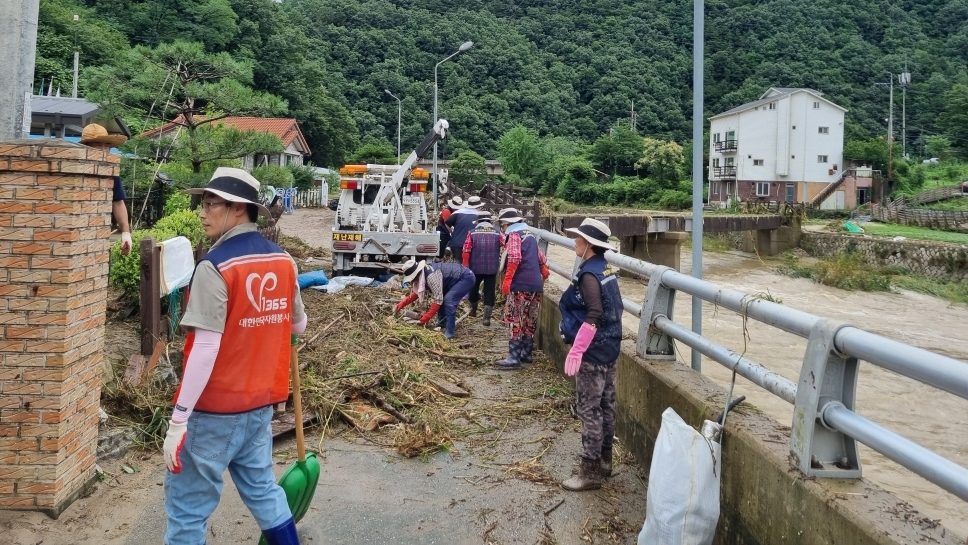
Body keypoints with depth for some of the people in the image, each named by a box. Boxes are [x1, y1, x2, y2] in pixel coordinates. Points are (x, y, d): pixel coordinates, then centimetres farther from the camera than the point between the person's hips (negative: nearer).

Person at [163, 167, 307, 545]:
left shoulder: (215, 267, -18)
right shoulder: (282, 260, 2)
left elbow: (205, 350, -22)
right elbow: (298, 326, 14)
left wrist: (178, 419, -18)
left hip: (215, 408, -6)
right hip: (260, 402, 7)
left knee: (187, 506, 7)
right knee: (262, 488, 21)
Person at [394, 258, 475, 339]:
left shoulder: (431, 276, -30)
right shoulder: (423, 274, 0)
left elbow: (438, 299, -29)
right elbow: (416, 293, 14)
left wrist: (427, 317, -25)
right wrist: (403, 303, 7)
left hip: (467, 277, -10)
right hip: (457, 278, 10)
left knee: (448, 300, -20)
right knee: (442, 299, 9)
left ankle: (450, 332, -14)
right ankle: (442, 325, 24)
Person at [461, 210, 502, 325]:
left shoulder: (472, 233, -1)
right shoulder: (497, 233, 2)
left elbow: (466, 251, -5)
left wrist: (465, 266, 2)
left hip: (475, 267, 0)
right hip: (492, 268, 0)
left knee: (473, 288, 21)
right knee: (489, 292, 5)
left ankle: (473, 310, 40)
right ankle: (486, 318, -1)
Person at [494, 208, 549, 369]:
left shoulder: (514, 235, -6)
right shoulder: (530, 234, 19)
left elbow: (514, 259, -20)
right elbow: (541, 257, 27)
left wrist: (507, 280, -20)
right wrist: (544, 273, 40)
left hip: (521, 285, -9)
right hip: (535, 284, 9)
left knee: (514, 320, -7)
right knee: (529, 320, 15)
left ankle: (514, 358, -9)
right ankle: (527, 352, 21)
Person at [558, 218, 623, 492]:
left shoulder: (589, 274, -19)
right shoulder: (606, 269, 8)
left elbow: (594, 316, -27)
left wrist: (576, 349, -26)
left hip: (593, 352, -9)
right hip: (610, 347, 9)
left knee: (589, 410, -2)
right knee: (606, 405, 16)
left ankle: (590, 471, 5)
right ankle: (604, 459, 29)